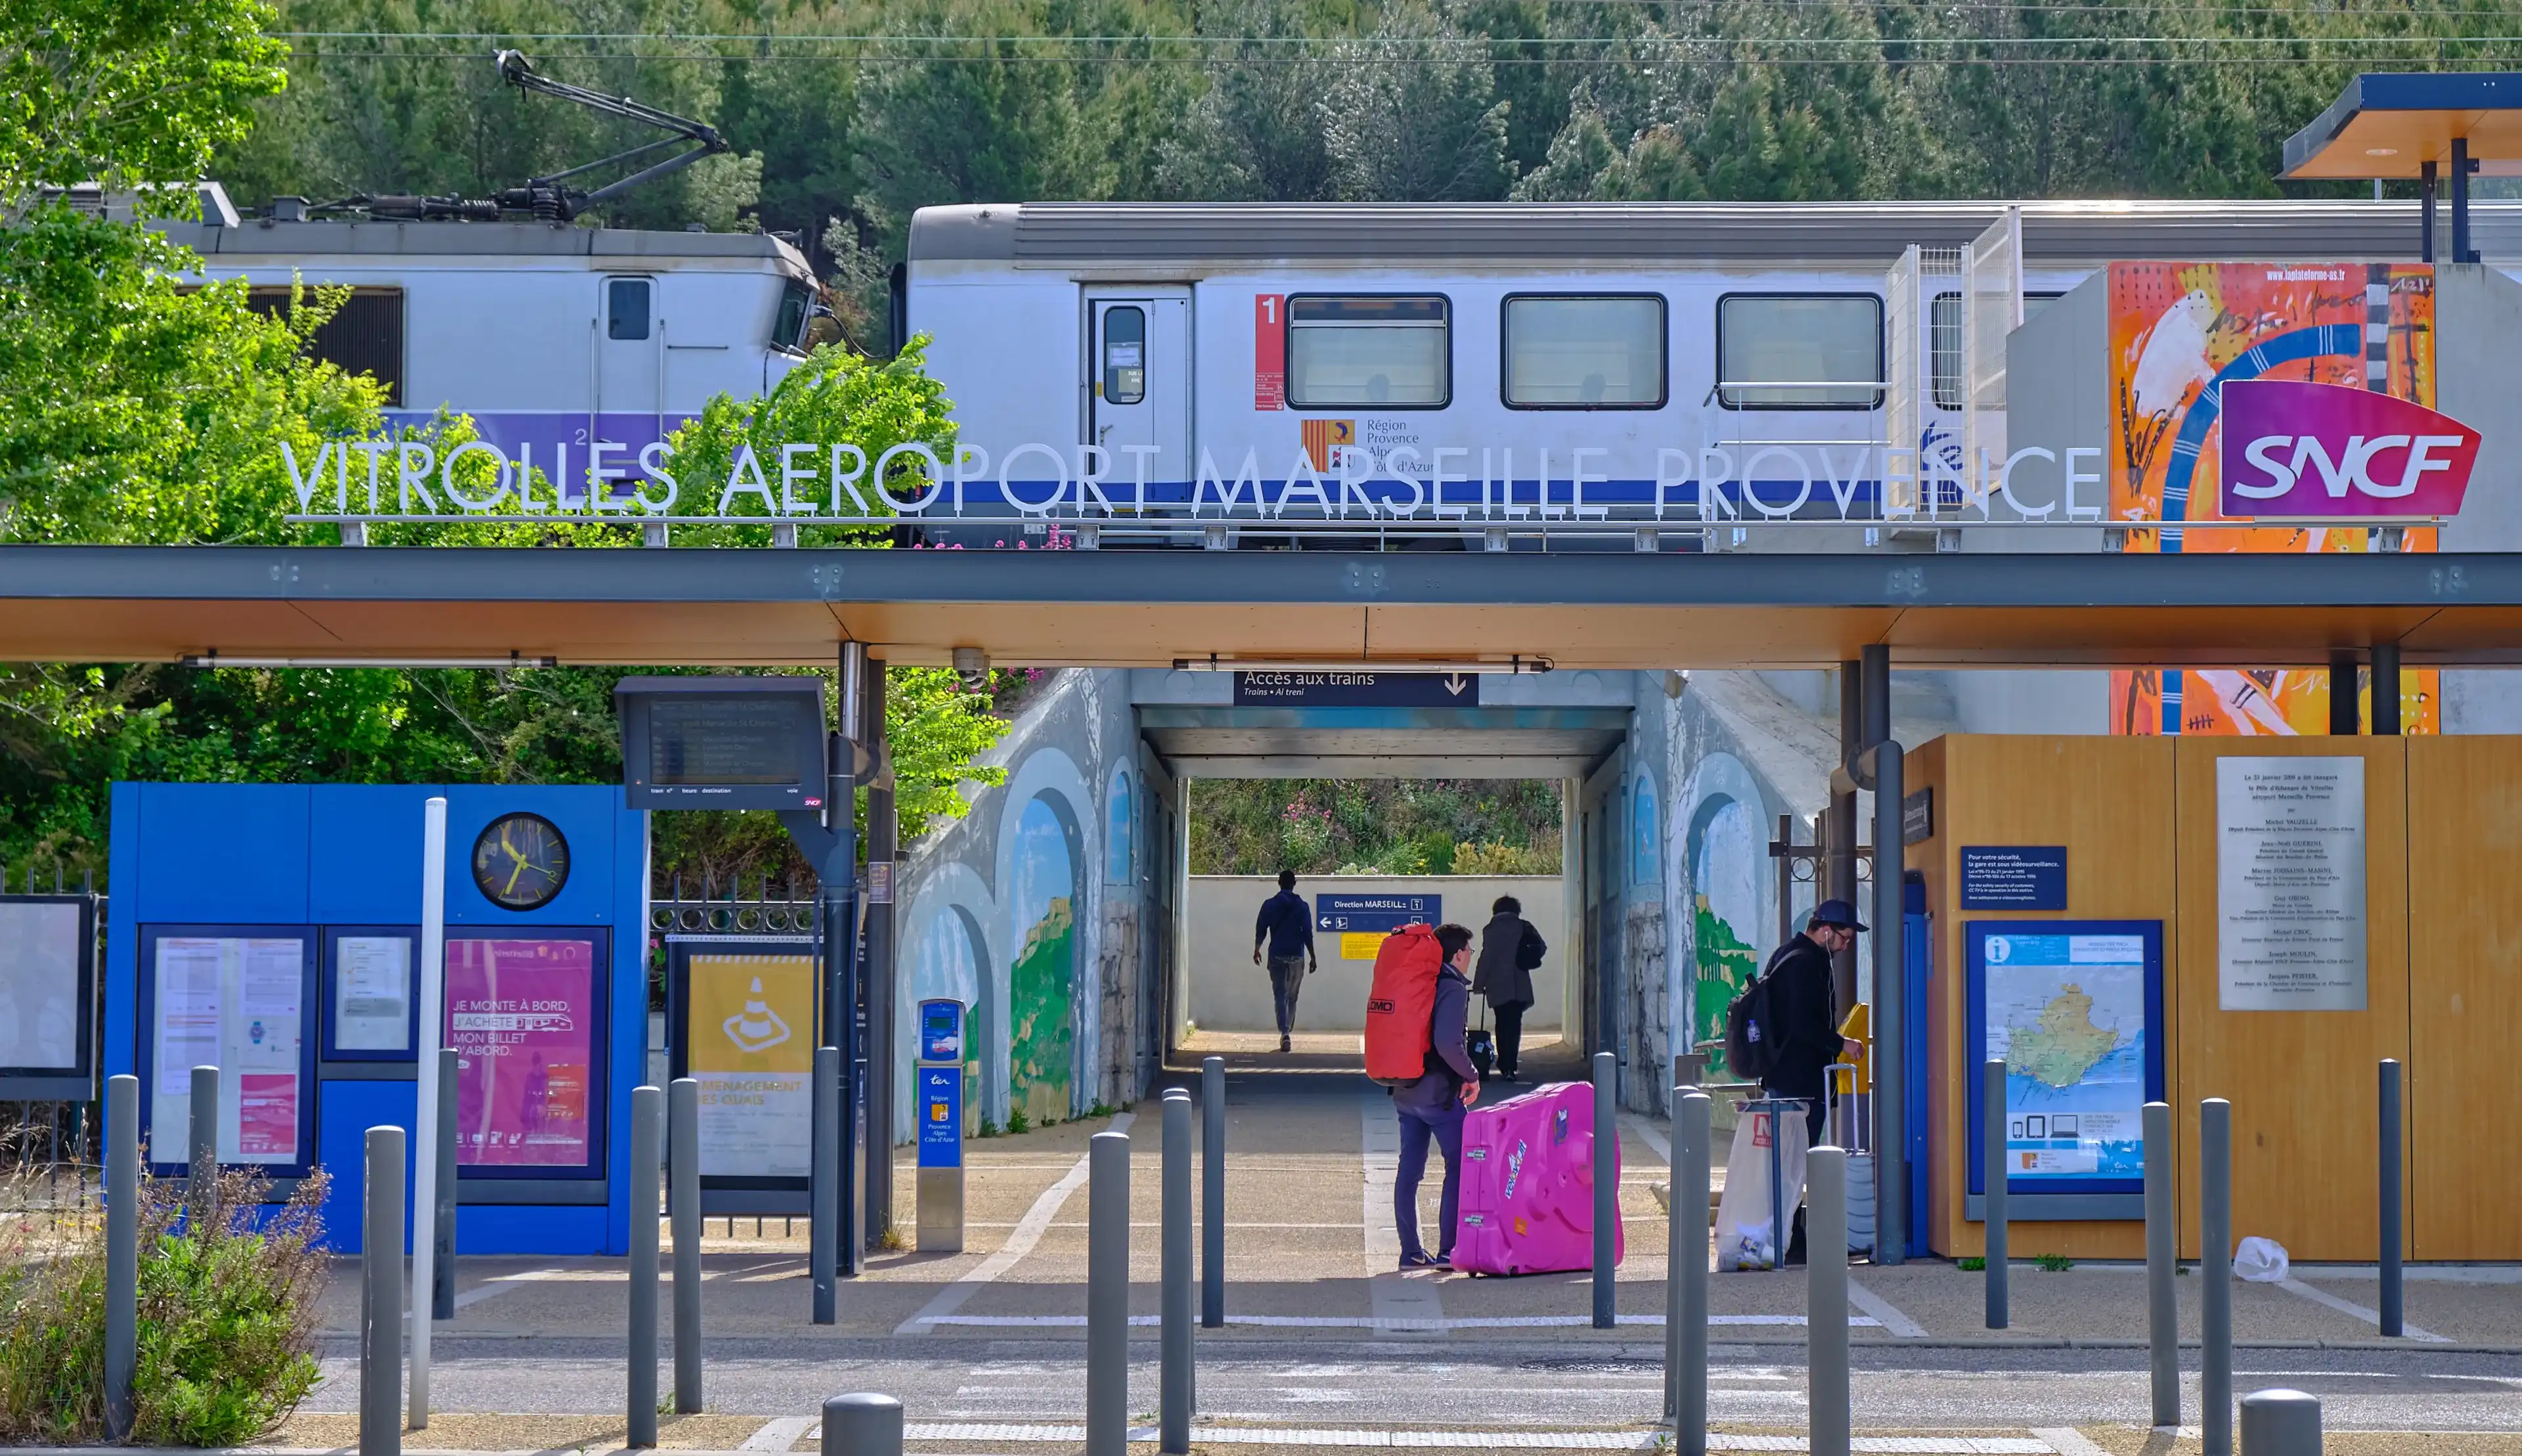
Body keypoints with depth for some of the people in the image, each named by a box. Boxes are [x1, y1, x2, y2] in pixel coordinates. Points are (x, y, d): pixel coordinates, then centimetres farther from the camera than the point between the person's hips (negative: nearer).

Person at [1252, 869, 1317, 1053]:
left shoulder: (1269, 905, 0)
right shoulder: (1301, 906, -1)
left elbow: (1261, 930, 4)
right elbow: (1308, 934, -3)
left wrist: (1257, 950, 20)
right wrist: (1312, 957, 3)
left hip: (1277, 956, -1)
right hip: (1297, 956, 1)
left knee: (1280, 996, -5)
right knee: (1292, 997, 13)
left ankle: (1285, 1033, -22)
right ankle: (1287, 1032, 20)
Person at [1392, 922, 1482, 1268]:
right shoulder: (1453, 989, -13)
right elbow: (1448, 1044, -24)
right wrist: (1471, 1075, -11)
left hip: (1405, 1092, 8)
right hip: (1438, 1093, -8)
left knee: (1410, 1168, 10)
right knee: (1459, 1167, 1)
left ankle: (1411, 1251, 12)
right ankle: (1448, 1250, -2)